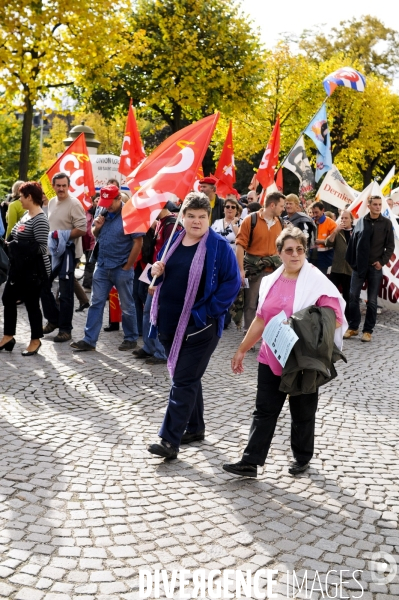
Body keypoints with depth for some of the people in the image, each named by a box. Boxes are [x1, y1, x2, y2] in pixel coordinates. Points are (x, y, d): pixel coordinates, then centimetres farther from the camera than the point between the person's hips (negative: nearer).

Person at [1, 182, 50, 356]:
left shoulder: (39, 220, -19)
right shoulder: (27, 215, 11)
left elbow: (41, 247, -23)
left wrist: (19, 246, -21)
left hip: (32, 270, -10)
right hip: (18, 268, 10)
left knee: (31, 304, 2)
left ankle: (35, 341, 16)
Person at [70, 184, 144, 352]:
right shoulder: (101, 210, 2)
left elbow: (138, 242, -15)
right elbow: (94, 234, 14)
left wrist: (127, 266, -12)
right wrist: (97, 227, -10)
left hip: (121, 268, -5)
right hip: (102, 265, 5)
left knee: (127, 306, 7)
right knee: (96, 303, 6)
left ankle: (131, 339, 21)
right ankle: (89, 340, 10)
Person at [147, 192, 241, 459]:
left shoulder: (219, 246, -9)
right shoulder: (174, 241, 9)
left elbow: (232, 283, -12)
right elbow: (164, 274, 20)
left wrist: (205, 312, -16)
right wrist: (157, 271, -5)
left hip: (199, 325, -6)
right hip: (169, 321, 6)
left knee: (184, 380, -7)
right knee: (188, 377, 17)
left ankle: (170, 440, -6)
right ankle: (195, 427, 32)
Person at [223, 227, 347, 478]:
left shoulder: (317, 282, -10)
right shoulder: (271, 281, 7)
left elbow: (336, 319, -15)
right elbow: (261, 319, 14)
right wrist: (242, 349, 15)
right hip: (271, 359, 5)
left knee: (302, 413, 11)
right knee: (264, 411, 5)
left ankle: (302, 458, 29)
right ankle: (251, 462, 8)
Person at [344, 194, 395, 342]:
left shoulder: (386, 223, 1)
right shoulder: (361, 221, 5)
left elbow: (390, 245, 2)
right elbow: (352, 241, 6)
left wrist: (382, 261, -8)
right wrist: (351, 261, 0)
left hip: (375, 267, -1)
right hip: (359, 265, 2)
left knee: (372, 300, 3)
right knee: (353, 296, 1)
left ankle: (368, 330, 10)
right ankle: (353, 327, 13)